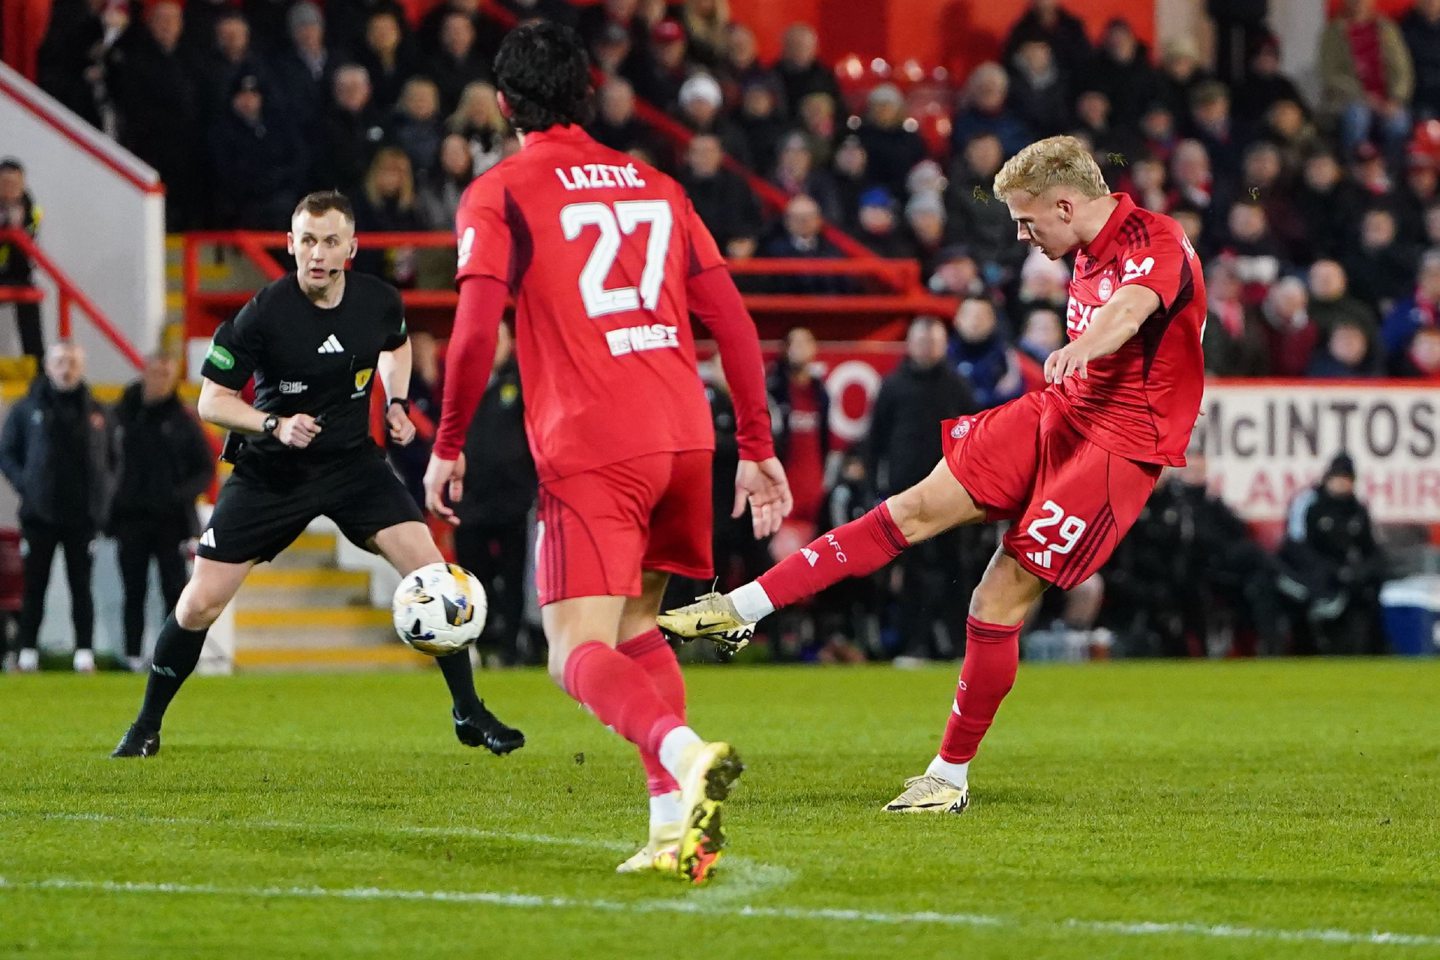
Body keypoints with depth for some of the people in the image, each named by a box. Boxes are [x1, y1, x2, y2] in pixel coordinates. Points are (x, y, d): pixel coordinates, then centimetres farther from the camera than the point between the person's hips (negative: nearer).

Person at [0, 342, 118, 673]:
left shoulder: (96, 413, 8)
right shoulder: (27, 410, 3)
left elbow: (112, 459, 15)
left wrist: (102, 491, -1)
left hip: (83, 517, 1)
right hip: (39, 515, -1)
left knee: (81, 586, 3)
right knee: (35, 586, 2)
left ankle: (84, 652, 4)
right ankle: (27, 653, 5)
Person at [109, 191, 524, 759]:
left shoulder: (379, 302, -8)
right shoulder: (264, 314, -20)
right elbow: (211, 401, -12)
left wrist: (397, 402, 3)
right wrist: (275, 424, -27)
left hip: (353, 462, 3)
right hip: (270, 474, -3)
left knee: (432, 574, -12)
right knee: (200, 605, -5)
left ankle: (469, 714, 4)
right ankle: (146, 728, 17)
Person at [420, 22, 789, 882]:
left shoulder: (499, 195, 2)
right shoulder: (655, 186, 17)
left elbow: (476, 332, -9)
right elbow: (733, 320, 14)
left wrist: (449, 447, 3)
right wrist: (758, 447, 18)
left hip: (590, 450, -5)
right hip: (685, 438, 5)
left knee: (580, 650, -6)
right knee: (637, 628, 19)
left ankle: (684, 752, -36)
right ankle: (677, 824, 6)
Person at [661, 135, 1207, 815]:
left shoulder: (1156, 243, -20)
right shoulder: (1091, 251, 9)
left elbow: (1133, 305, -43)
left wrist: (1081, 347, -62)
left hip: (1120, 444, -8)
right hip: (1058, 411, 8)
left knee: (1000, 597, -9)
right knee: (915, 510, 0)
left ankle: (951, 775, 4)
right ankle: (743, 608, 1)